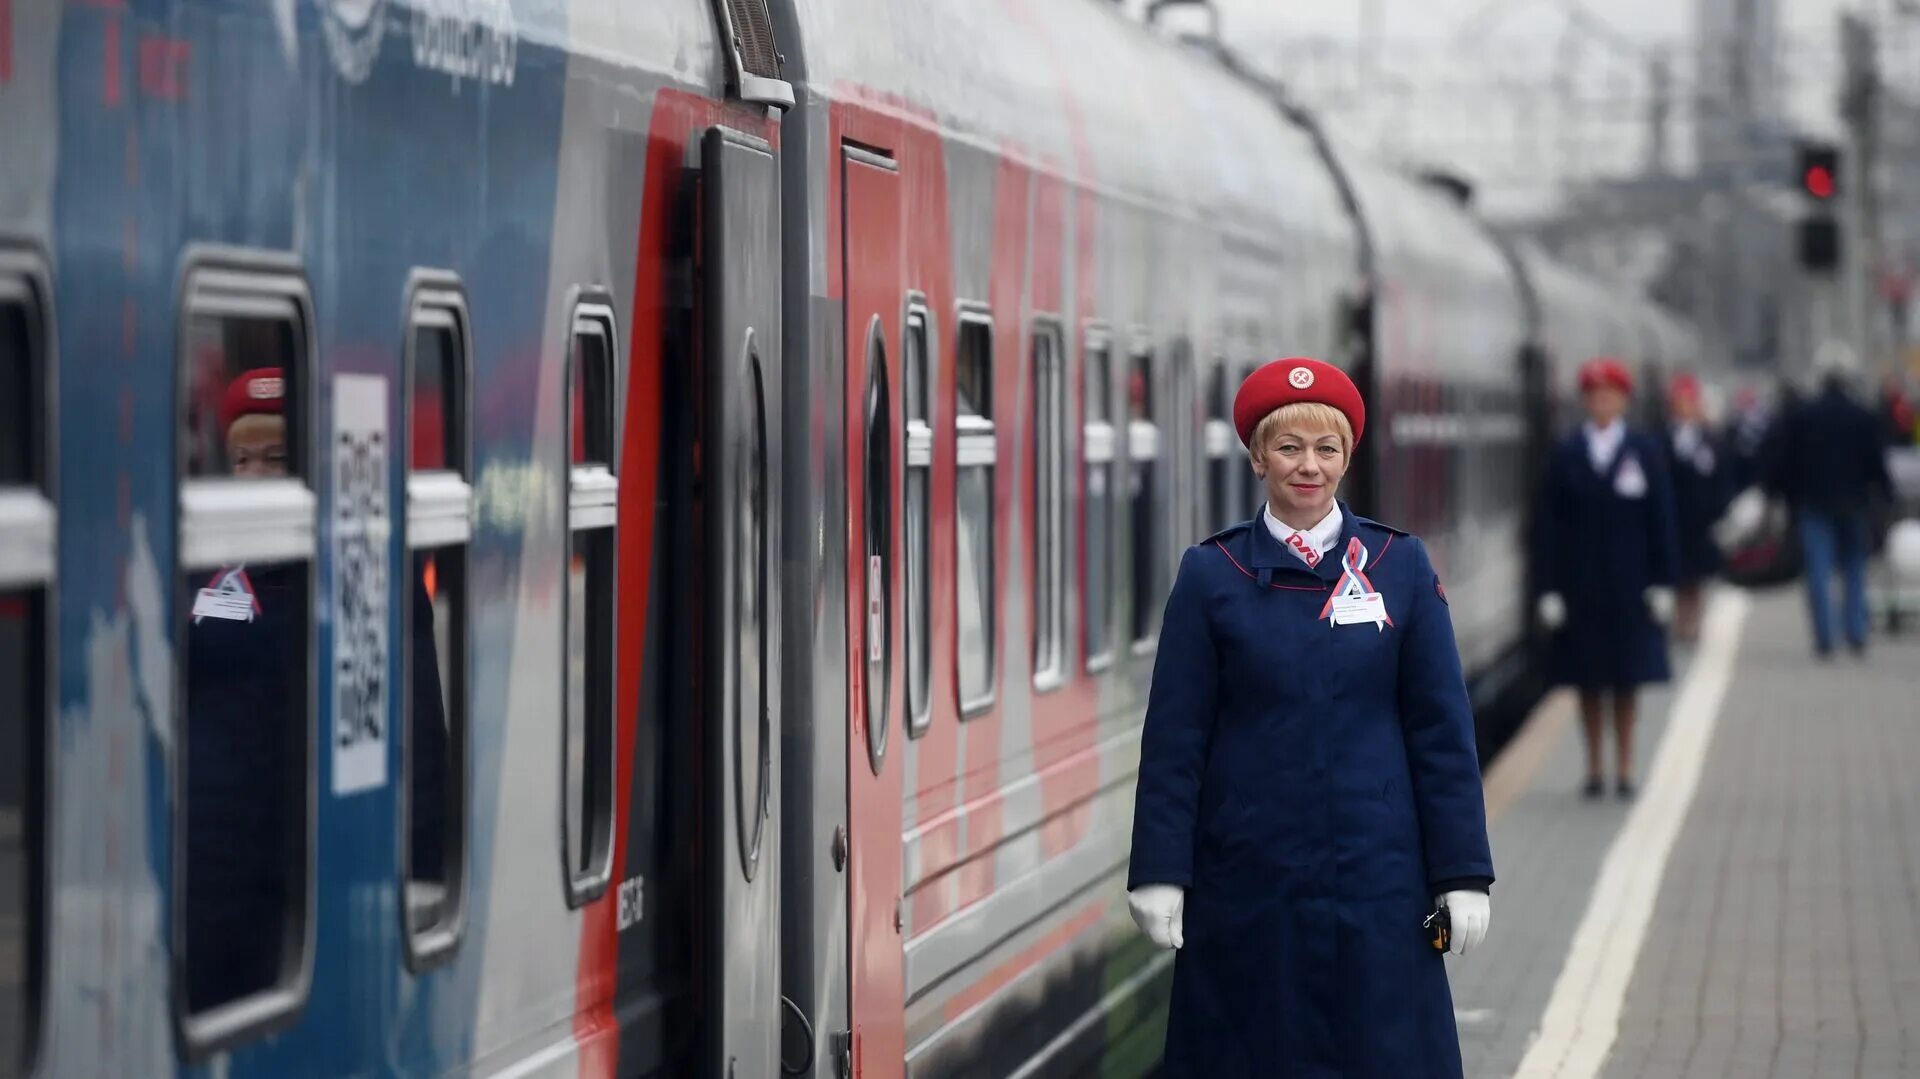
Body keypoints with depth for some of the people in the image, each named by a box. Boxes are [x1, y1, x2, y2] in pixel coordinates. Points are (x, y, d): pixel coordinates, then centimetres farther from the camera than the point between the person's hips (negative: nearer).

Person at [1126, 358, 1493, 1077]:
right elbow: (1175, 736, 1)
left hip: (1374, 874, 0)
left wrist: (1462, 872, -1)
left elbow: (1442, 729, 3)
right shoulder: (1211, 574, 1)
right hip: (1247, 876, 0)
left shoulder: (1400, 566, 3)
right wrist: (1160, 872, -4)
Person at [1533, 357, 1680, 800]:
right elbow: (1547, 526, 1)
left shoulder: (1646, 452, 2)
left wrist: (1662, 582, -3)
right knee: (1588, 680, 4)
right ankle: (1594, 768, 13)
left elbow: (1661, 520, 2)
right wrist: (1547, 587, -5)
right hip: (1579, 585, 0)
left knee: (1627, 680, 5)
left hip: (1629, 584, 0)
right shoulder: (1565, 455, 2)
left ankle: (1624, 768, 12)